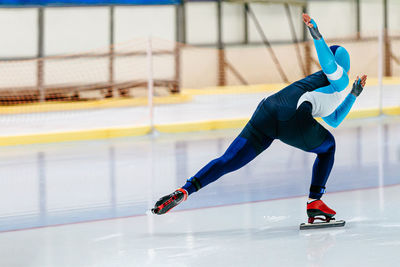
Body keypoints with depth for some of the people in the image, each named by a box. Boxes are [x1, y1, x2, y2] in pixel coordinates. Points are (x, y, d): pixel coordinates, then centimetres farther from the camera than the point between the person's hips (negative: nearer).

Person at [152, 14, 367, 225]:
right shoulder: (339, 79, 21)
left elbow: (334, 120, 56)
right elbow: (329, 62, -3)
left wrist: (353, 95, 57)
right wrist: (316, 34, -10)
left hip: (267, 111, 6)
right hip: (293, 118, -6)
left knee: (227, 161, -2)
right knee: (327, 147, 24)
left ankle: (184, 191, -22)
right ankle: (314, 203, 13)